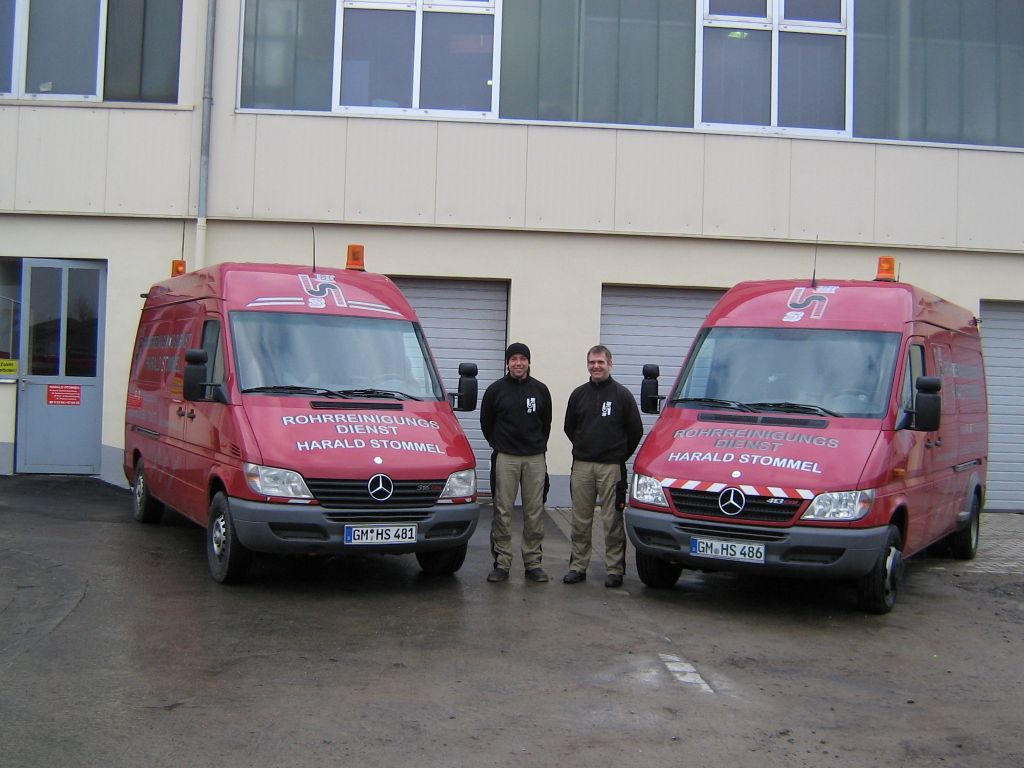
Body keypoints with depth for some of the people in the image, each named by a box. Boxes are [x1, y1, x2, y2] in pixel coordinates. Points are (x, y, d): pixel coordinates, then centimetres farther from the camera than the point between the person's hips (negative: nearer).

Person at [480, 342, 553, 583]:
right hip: (505, 459, -2)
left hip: (535, 459, 2)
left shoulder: (540, 390, 6)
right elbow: (486, 422, 10)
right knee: (503, 511, -1)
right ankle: (501, 563, 5)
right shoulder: (495, 390, 0)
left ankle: (533, 562, 11)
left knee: (534, 512, 3)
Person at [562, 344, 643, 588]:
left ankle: (614, 569, 4)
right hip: (581, 466, 3)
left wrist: (621, 455, 7)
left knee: (612, 521, -2)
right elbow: (569, 427, 19)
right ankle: (578, 566, 14)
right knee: (580, 520, 7)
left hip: (611, 467, -3)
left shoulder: (622, 394, -1)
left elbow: (636, 430, 3)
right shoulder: (579, 394, 9)